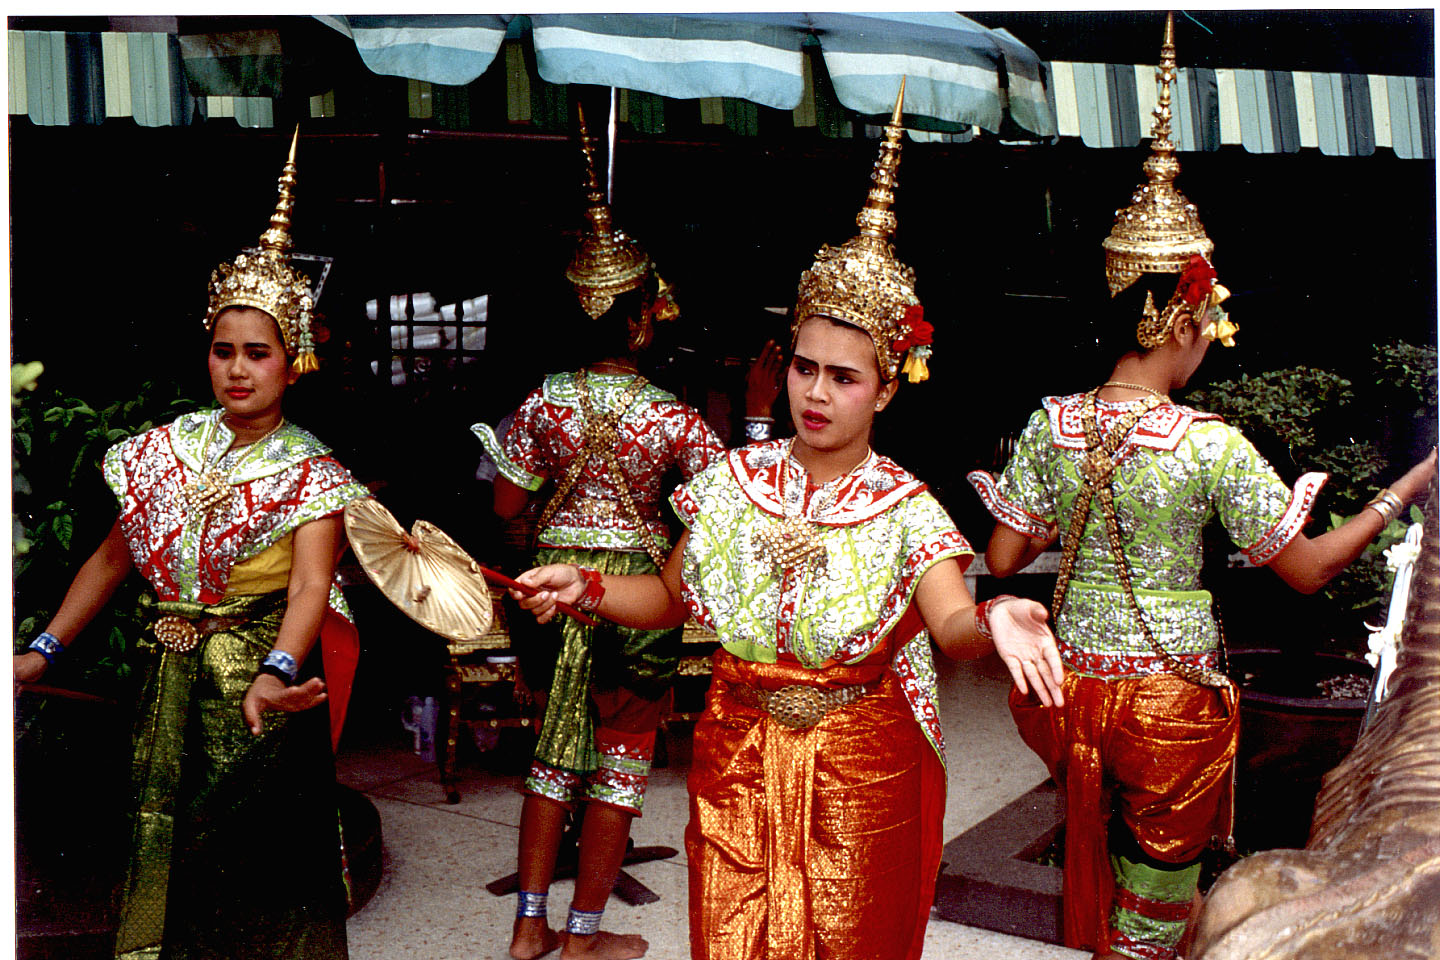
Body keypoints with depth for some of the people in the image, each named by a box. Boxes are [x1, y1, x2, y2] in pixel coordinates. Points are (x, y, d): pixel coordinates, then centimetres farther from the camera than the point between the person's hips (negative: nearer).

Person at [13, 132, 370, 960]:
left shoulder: (309, 472, -10)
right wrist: (45, 650, 6)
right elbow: (115, 556, 12)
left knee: (255, 853, 0)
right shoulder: (168, 450, 5)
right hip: (172, 682, 5)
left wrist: (277, 673, -42)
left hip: (258, 683, -4)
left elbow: (310, 583, -25)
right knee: (166, 839, 12)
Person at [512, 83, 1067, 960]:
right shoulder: (735, 479, -3)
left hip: (861, 773, -2)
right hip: (736, 763, 3)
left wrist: (992, 623, -51)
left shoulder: (906, 509, -12)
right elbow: (672, 596, 6)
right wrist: (589, 585, -10)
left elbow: (949, 621, -29)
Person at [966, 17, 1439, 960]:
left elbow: (1003, 560, 0)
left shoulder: (1052, 423, -5)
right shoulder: (1213, 445, -16)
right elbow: (1308, 568, -9)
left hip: (1076, 681, 4)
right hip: (1171, 696, -3)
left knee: (1114, 878, 28)